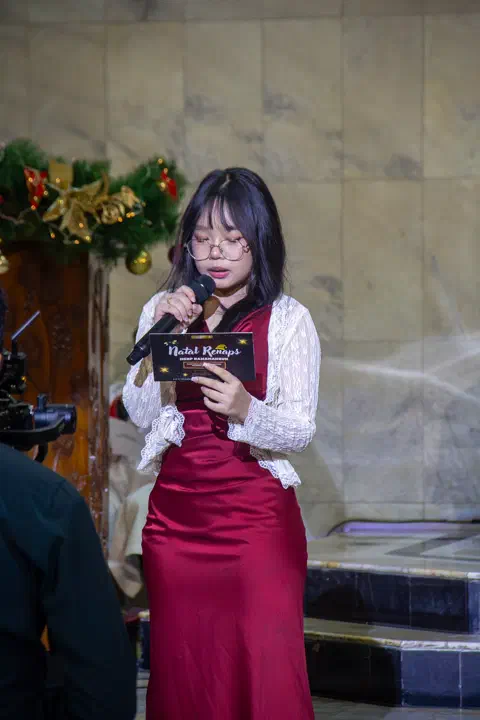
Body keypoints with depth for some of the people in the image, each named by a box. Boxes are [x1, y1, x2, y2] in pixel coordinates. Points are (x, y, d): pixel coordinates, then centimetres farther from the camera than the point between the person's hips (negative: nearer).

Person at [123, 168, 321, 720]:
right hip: (174, 512, 3)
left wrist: (245, 410, -27)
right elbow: (140, 413, 1)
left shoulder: (287, 320, -1)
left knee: (266, 673, -6)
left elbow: (301, 429, -8)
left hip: (257, 514, -3)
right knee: (183, 672, 6)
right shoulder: (163, 311, 9)